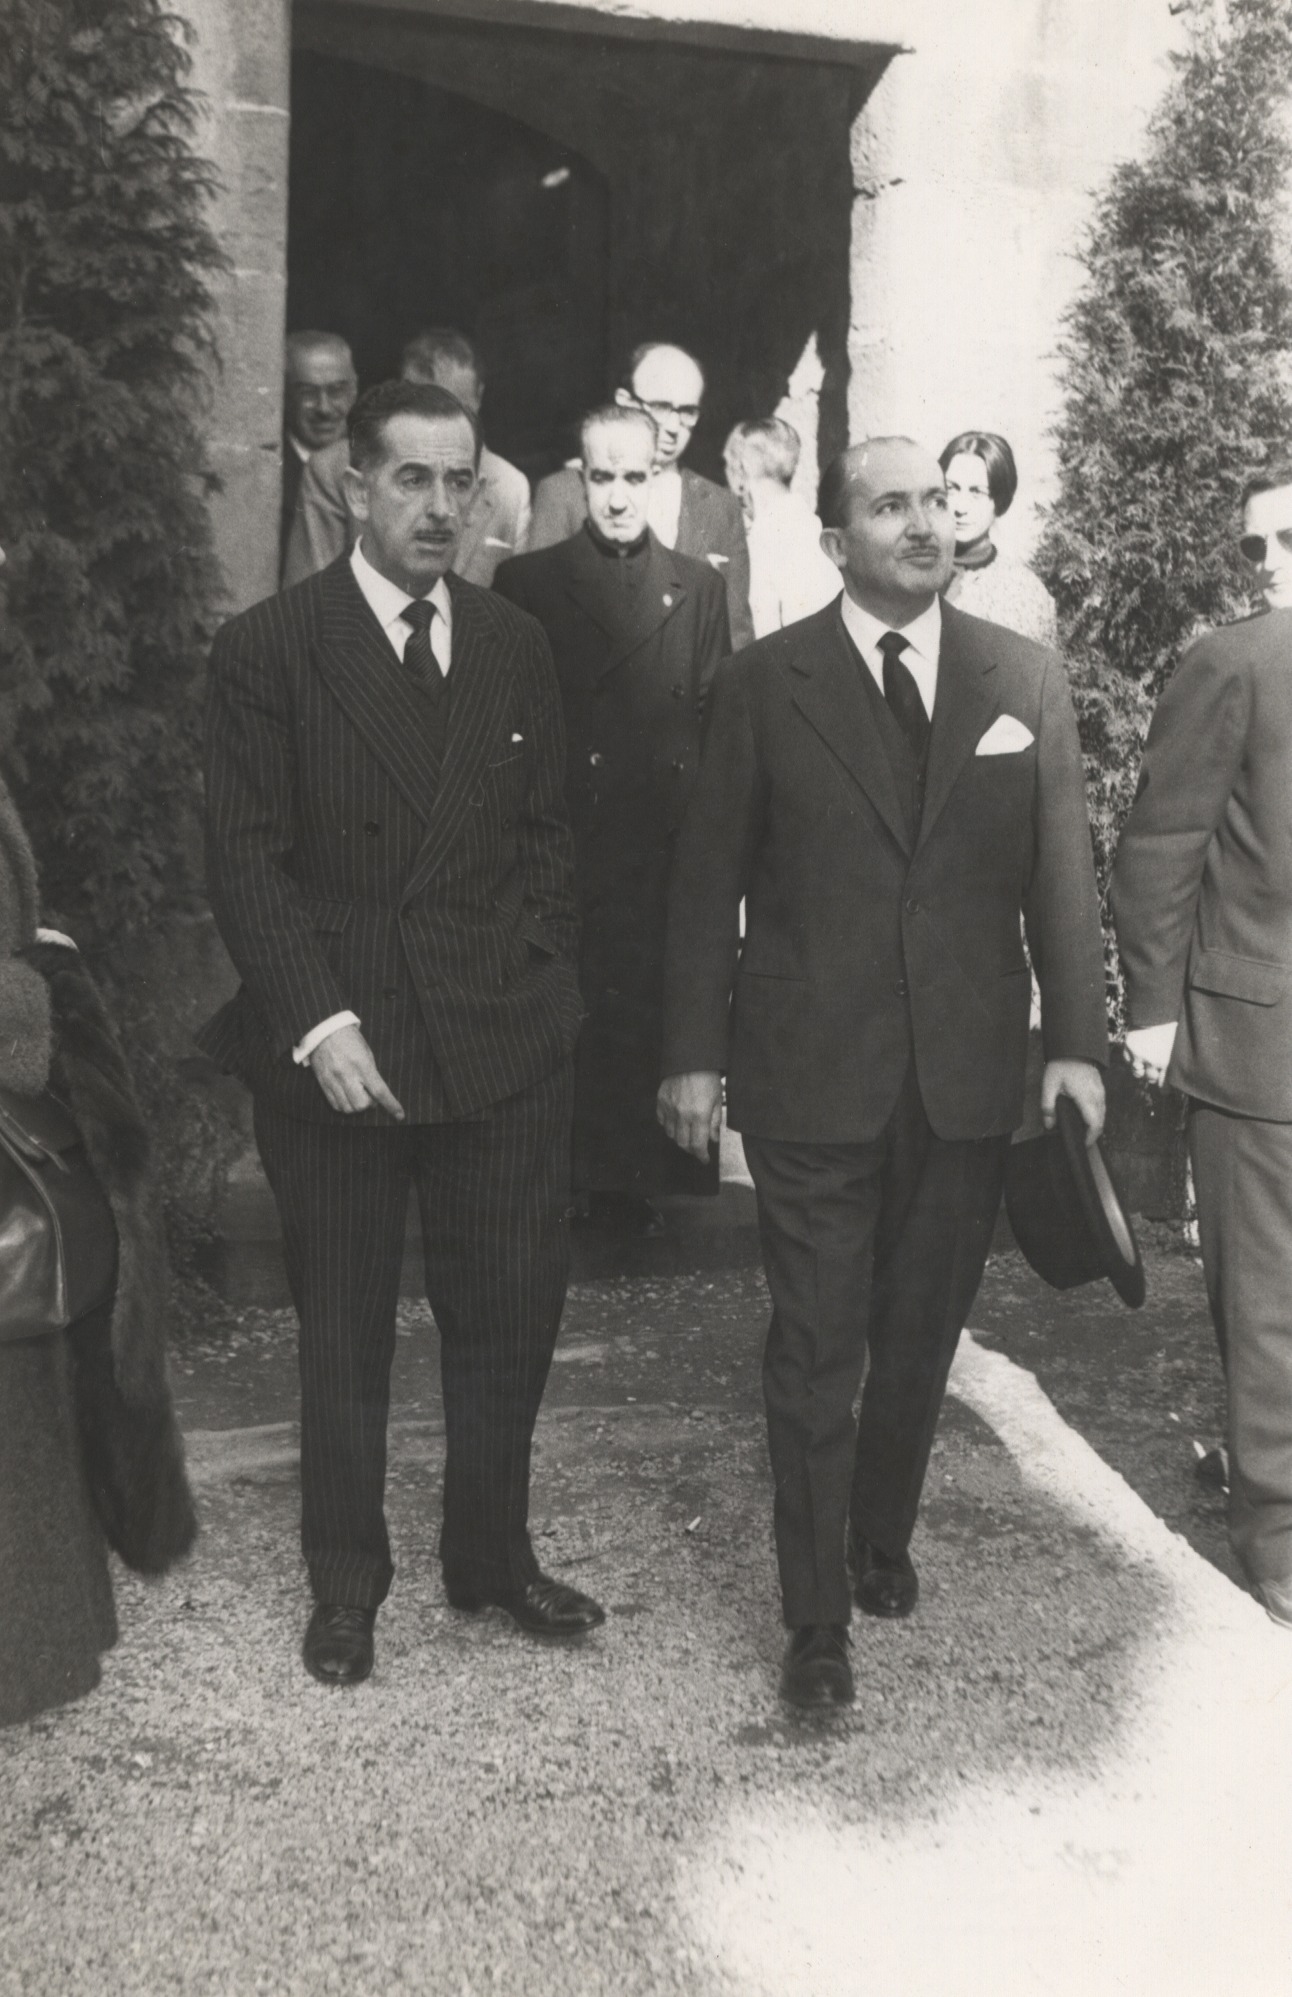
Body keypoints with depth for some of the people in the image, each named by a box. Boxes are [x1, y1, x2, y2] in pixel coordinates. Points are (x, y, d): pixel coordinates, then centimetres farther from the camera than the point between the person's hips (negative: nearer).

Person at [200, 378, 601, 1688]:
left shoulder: (515, 648, 9)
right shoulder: (267, 650, -4)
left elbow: (545, 837, 12)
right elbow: (245, 861, -8)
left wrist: (542, 984, 1)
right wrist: (318, 1024, -16)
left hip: (503, 1043, 3)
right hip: (338, 1053, -3)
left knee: (512, 1315, 10)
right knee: (344, 1334, 11)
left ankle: (491, 1554, 31)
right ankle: (345, 1582, 28)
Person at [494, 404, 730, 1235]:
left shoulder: (698, 587, 11)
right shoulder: (527, 581, 6)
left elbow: (712, 721, 9)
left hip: (662, 846, 1)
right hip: (560, 839, -1)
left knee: (648, 1008, 2)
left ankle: (635, 1177, 14)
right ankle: (556, 1177, 12)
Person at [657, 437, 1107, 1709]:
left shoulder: (1025, 681, 4)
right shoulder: (762, 685, -3)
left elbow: (1062, 875, 6)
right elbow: (707, 881, 0)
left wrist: (1076, 1039, 1)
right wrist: (694, 1054, -3)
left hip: (970, 1072, 3)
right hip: (811, 1075, -2)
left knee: (921, 1335, 16)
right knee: (817, 1348, 4)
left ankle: (883, 1539, 40)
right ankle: (817, 1617, 18)